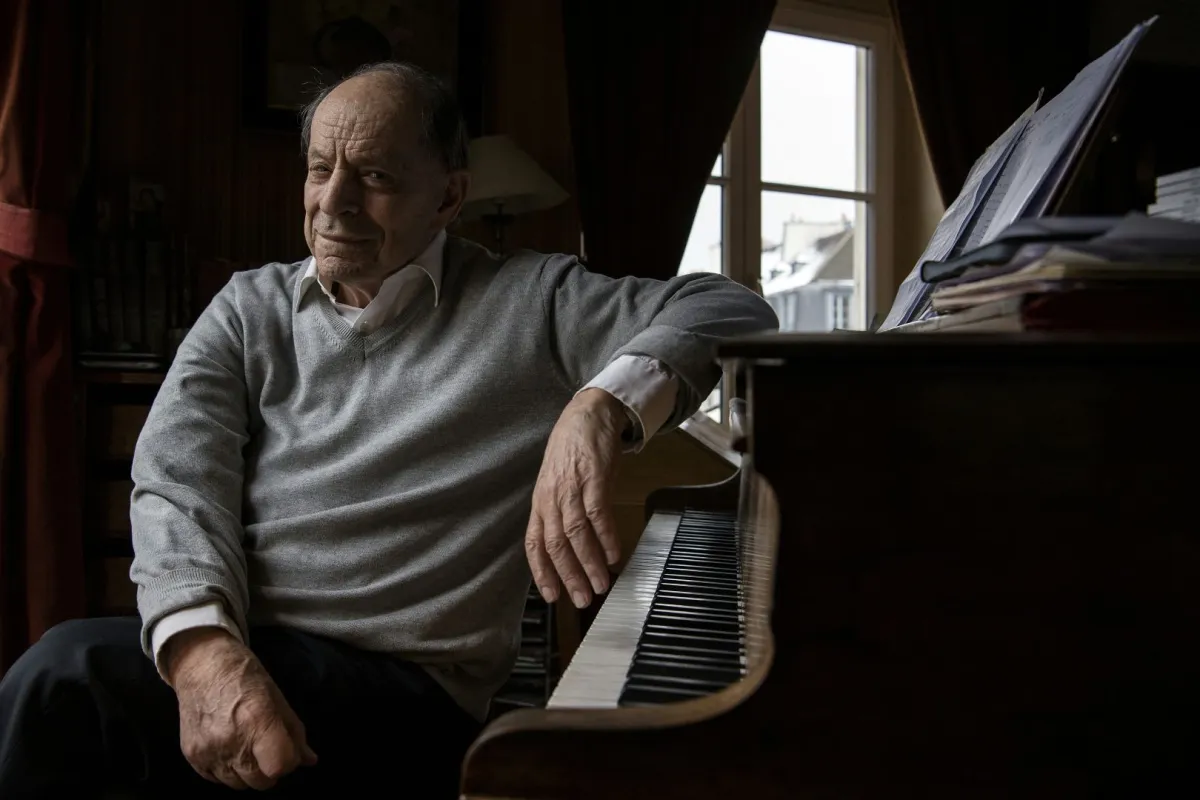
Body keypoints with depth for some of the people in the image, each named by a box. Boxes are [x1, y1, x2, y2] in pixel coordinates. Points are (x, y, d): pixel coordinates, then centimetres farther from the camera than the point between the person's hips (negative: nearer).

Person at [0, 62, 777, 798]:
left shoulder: (526, 303, 2)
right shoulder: (250, 308, 12)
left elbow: (731, 310, -6)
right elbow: (176, 483, 0)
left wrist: (602, 405, -28)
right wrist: (204, 647, -22)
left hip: (398, 687, -3)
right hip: (221, 653, 4)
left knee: (73, 669, -27)